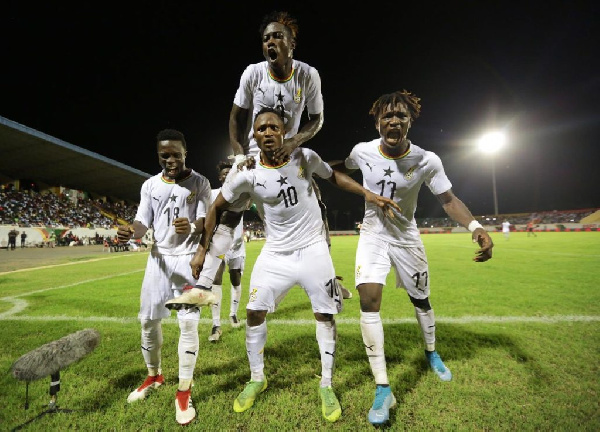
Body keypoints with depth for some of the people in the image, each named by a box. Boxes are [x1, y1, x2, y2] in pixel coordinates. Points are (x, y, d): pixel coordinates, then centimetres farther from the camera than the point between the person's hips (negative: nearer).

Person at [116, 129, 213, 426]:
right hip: (159, 257, 4)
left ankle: (184, 391, 9)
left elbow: (204, 221, -10)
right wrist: (131, 231, -23)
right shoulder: (150, 185, 5)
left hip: (188, 257, -4)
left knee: (188, 322, -8)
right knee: (148, 319, 10)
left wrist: (192, 226, -33)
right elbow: (143, 223, 1)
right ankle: (154, 376, 35)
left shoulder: (200, 183, -4)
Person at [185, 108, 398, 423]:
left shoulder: (304, 157, -9)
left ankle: (326, 385, 25)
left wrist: (367, 194, -1)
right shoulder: (248, 174, -11)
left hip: (313, 250, 0)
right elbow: (216, 208, 1)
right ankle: (257, 379, 27)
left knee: (325, 315, 3)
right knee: (254, 313, 1)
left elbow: (334, 176, 9)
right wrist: (202, 249, -1)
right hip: (276, 254, 0)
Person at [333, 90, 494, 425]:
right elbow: (342, 168, 10)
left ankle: (432, 353, 48)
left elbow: (449, 199, -11)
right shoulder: (363, 151, -13)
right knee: (369, 299, -17)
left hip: (406, 237, 0)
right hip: (373, 234, 0)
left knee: (421, 299, 15)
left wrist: (475, 227, -28)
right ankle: (383, 389, -5)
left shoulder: (427, 161, -18)